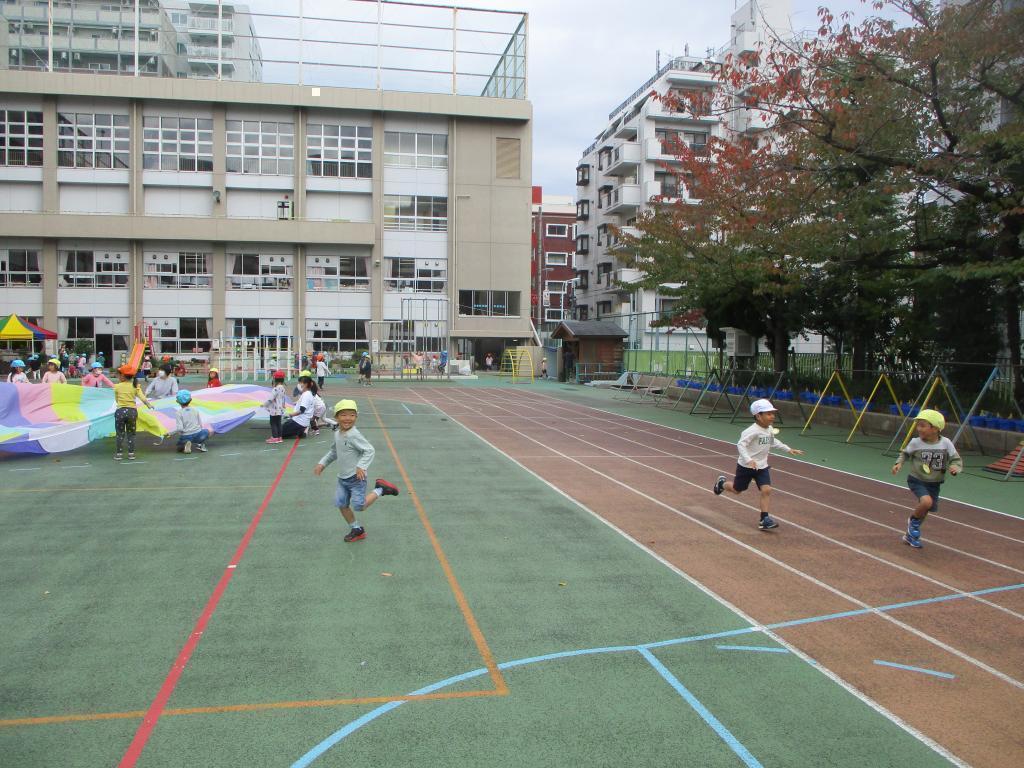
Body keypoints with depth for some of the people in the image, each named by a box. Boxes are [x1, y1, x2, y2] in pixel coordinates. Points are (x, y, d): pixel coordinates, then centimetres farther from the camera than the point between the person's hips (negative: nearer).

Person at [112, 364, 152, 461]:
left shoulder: (117, 386, -2)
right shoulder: (135, 386, 0)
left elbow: (116, 400, 3)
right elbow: (142, 397, -10)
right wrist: (148, 404, 0)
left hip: (120, 411, -1)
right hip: (132, 411, 1)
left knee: (120, 434, 7)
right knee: (131, 434, 12)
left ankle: (119, 454, 9)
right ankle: (131, 453, 12)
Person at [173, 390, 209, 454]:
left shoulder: (178, 413, -7)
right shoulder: (195, 410, 4)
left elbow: (179, 429, -15)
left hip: (186, 437, -1)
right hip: (198, 435, 1)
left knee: (179, 448, 30)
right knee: (206, 431, 35)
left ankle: (185, 444, -6)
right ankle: (201, 444, 6)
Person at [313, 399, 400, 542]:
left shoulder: (353, 435, -21)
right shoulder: (337, 434, 6)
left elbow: (369, 450, -24)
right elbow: (334, 452, 22)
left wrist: (361, 466, -34)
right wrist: (322, 463, 14)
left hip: (356, 478, -8)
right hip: (342, 478, 8)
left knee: (358, 506, -9)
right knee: (341, 504, 9)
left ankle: (380, 489, 11)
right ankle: (357, 530, 27)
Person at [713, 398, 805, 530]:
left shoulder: (770, 429, 1)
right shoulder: (753, 431, -25)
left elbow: (773, 441, 24)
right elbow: (741, 444, -32)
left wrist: (788, 449, 20)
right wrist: (748, 460, -44)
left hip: (762, 466, 6)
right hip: (746, 466, -5)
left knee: (766, 490, -12)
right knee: (736, 490, 13)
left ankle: (764, 519, -6)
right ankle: (721, 483, 45)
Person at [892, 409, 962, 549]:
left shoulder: (946, 443, -11)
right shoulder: (915, 443, -12)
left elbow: (957, 459, -5)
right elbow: (904, 453, 6)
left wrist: (955, 468, -26)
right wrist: (899, 463, -11)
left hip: (934, 483, 3)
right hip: (917, 480, -3)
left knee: (924, 510, 12)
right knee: (926, 502, -29)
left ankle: (910, 535, 36)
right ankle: (913, 520, 3)